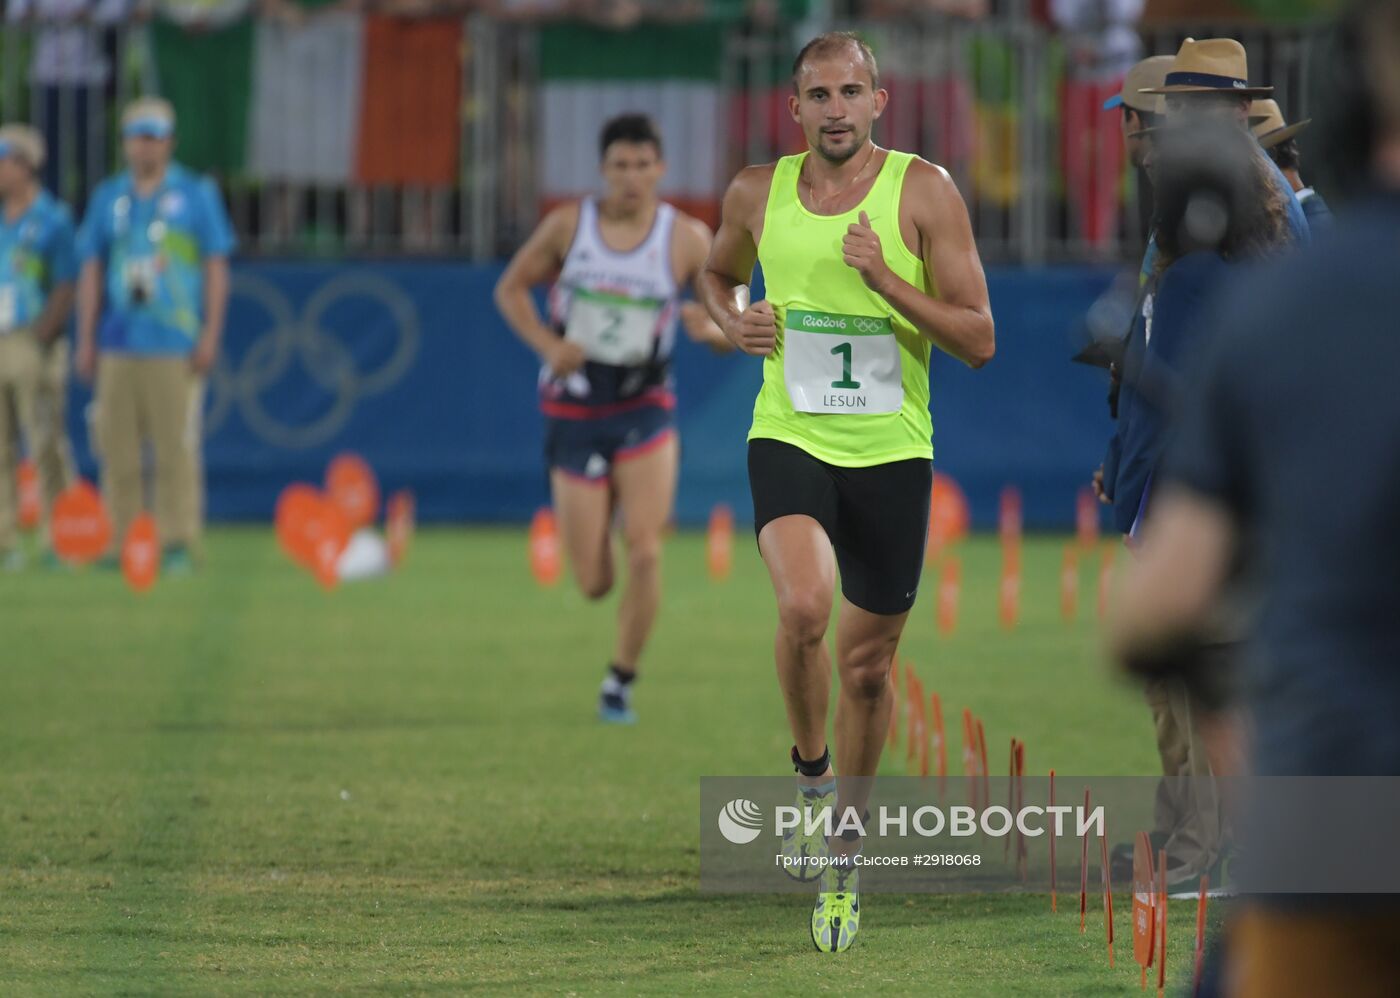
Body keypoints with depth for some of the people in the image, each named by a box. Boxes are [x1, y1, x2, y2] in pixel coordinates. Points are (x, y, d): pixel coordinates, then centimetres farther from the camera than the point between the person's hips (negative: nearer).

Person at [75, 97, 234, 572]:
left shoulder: (196, 195, 6)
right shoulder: (108, 197, 14)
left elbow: (216, 268, 4)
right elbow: (91, 270, 15)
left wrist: (210, 335, -5)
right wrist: (86, 340, 8)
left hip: (176, 348, -3)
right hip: (119, 347, 3)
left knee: (177, 448, -7)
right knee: (117, 449, 1)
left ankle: (179, 545, -4)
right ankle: (122, 544, 6)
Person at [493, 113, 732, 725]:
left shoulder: (686, 239, -5)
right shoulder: (569, 225, -3)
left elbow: (733, 331, 0)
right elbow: (511, 289, 8)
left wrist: (709, 326, -25)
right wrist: (546, 343, -11)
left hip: (645, 414, 0)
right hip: (574, 415, 0)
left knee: (644, 553, -18)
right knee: (594, 586, 1)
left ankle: (621, 682, 1)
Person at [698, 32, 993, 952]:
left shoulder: (924, 192, -6)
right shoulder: (757, 194, 2)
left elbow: (979, 340, -7)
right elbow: (718, 273, 25)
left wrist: (885, 279, -20)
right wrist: (734, 324, 2)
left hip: (892, 452, 0)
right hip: (789, 438, 0)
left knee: (868, 666, 8)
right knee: (805, 607, -28)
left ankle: (843, 856, 28)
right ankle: (812, 772, -1)